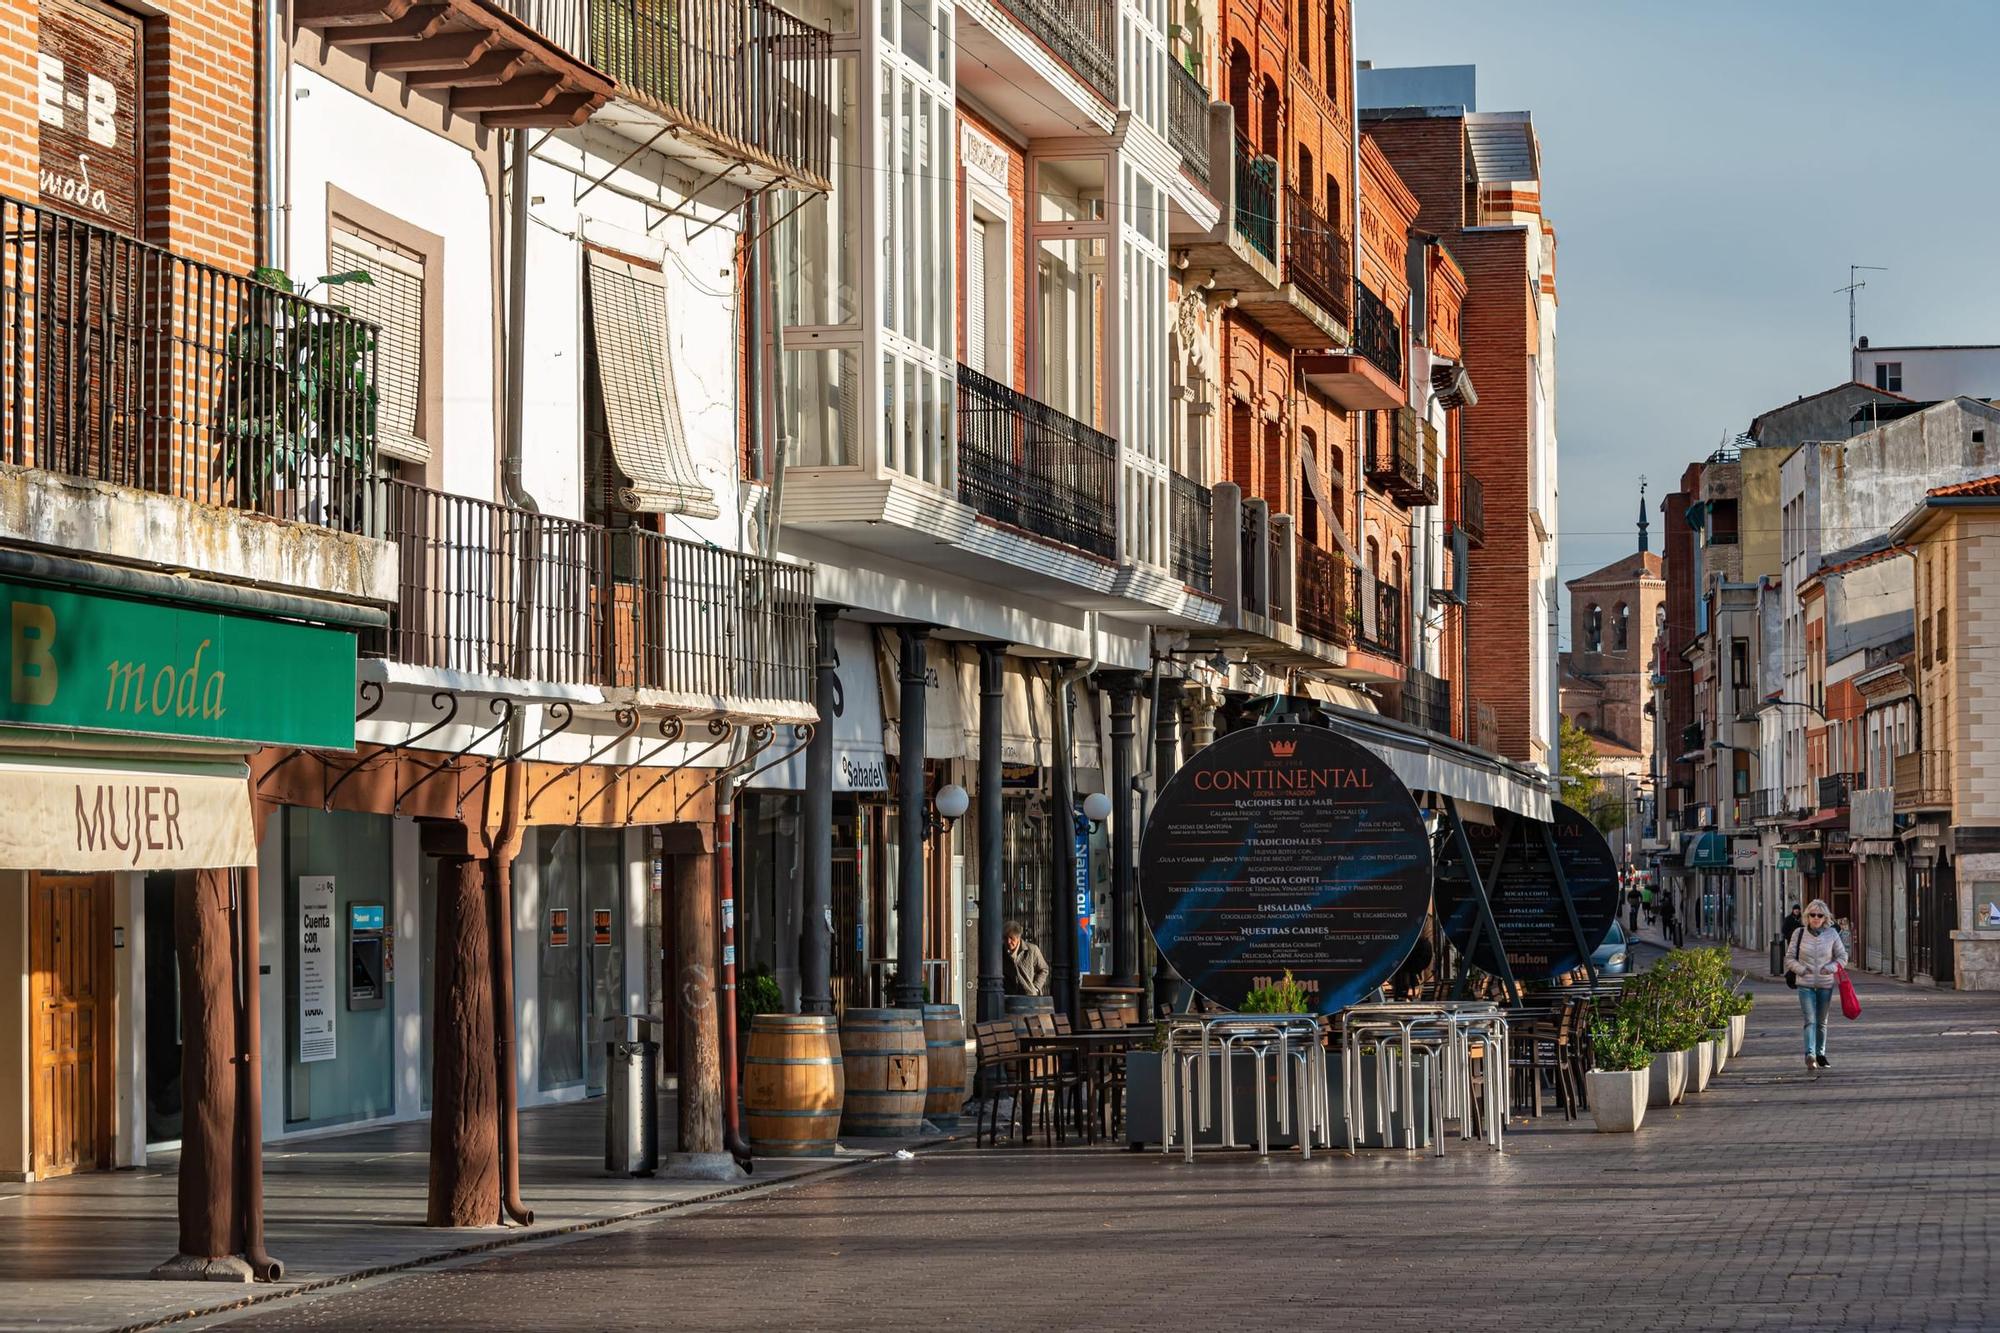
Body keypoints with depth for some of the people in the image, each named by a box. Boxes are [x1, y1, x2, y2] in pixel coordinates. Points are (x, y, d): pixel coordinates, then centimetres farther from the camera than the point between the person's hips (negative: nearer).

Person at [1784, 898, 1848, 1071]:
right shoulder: (1799, 933, -2)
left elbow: (1842, 956, 8)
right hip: (1806, 984, -2)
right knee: (1810, 1020, -17)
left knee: (1822, 1022, 15)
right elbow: (1789, 958, 2)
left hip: (1826, 985, 2)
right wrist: (1801, 969, -16)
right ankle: (1810, 1055, -27)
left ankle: (1820, 1054, 29)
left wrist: (1831, 967, -11)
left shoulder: (1832, 934, 1)